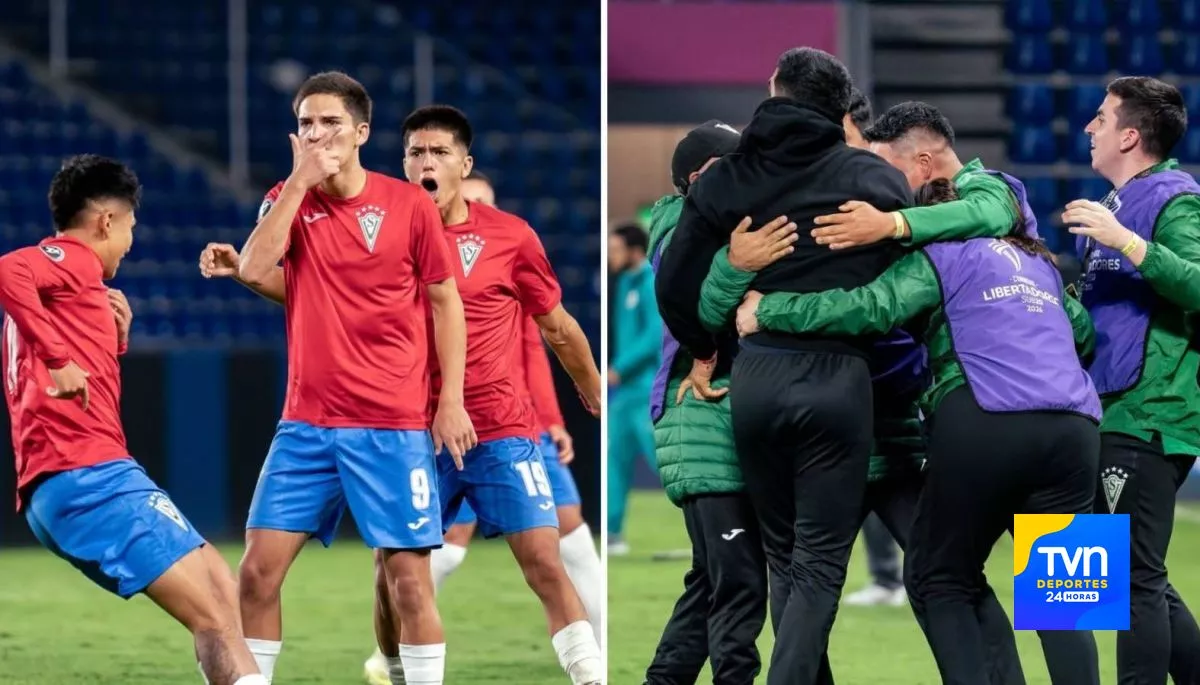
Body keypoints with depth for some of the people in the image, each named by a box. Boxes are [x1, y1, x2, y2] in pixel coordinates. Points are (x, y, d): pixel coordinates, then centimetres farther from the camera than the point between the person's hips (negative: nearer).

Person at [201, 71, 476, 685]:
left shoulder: (409, 204, -2)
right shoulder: (288, 200, 6)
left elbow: (445, 302, 3)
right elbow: (261, 270, -12)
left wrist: (451, 401, -2)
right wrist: (300, 178, -13)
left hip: (392, 424, -3)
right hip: (307, 422, 3)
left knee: (408, 576, -3)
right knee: (259, 568, -1)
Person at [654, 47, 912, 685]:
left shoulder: (725, 178, 5)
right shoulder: (875, 178, 1)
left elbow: (675, 284, 3)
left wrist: (703, 351, 20)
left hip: (754, 376, 2)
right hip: (837, 377, -2)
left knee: (783, 555, 17)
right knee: (819, 562, 0)